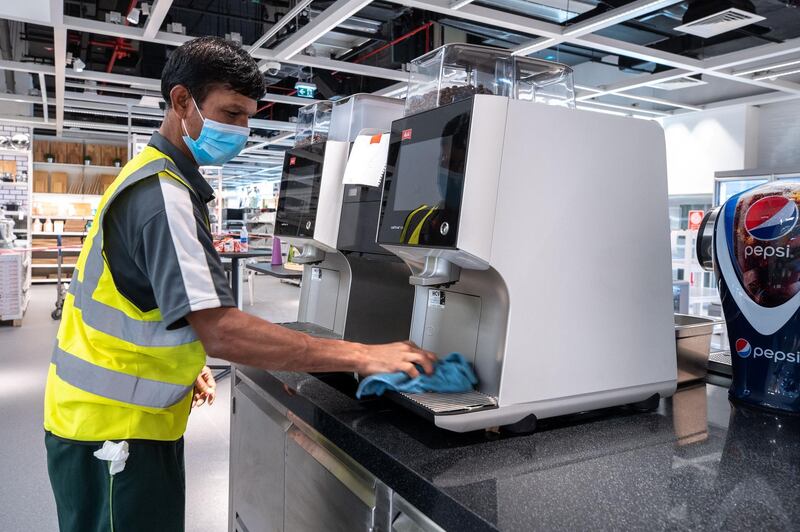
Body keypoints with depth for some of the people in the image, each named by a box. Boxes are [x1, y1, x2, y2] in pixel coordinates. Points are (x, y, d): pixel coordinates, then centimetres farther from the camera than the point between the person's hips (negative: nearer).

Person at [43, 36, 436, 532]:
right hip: (115, 429, -9)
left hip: (137, 416, 9)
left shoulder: (155, 179, 10)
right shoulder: (161, 193, -23)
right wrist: (360, 356, -33)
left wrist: (184, 361, 14)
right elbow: (221, 329, -32)